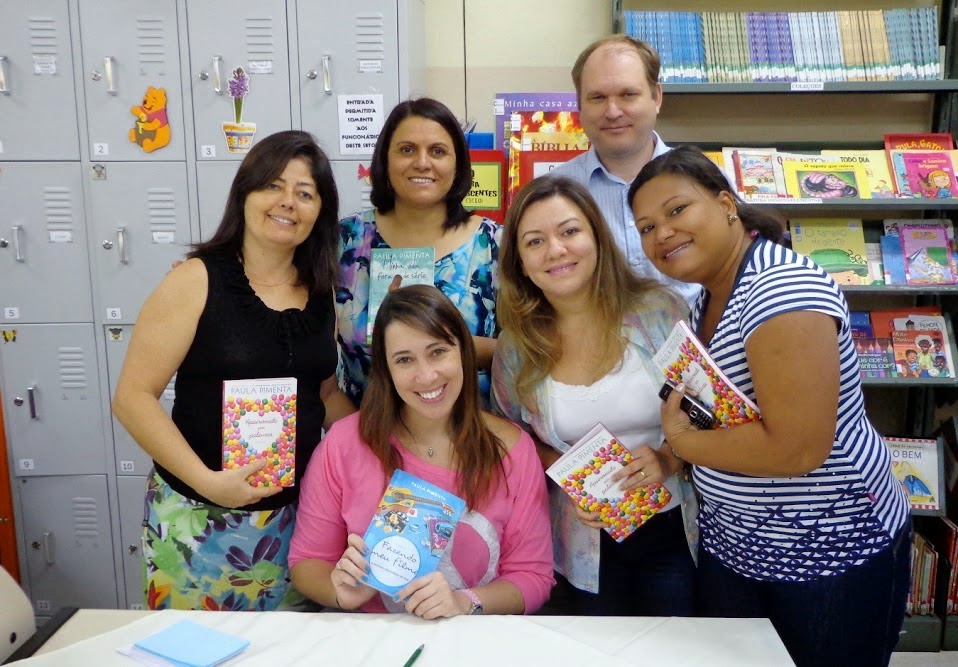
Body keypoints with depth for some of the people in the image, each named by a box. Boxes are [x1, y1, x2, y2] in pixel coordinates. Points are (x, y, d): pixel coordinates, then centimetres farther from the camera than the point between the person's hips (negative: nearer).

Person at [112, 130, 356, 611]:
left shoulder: (320, 291, 4)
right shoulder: (196, 281, -10)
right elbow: (133, 397, -12)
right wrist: (207, 480, -20)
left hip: (297, 512, 4)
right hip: (202, 516, -4)